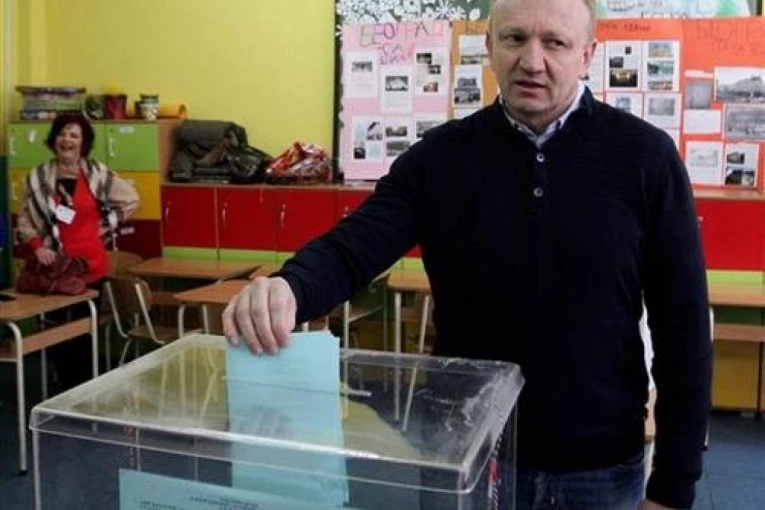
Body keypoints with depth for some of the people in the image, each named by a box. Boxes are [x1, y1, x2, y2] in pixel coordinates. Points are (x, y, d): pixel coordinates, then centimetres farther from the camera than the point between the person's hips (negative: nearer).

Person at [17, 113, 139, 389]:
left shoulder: (97, 173, -2)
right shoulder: (38, 177, -1)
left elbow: (131, 200, 8)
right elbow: (24, 221, 4)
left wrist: (105, 225, 3)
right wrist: (37, 246, -13)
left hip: (90, 266, 0)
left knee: (84, 331, 8)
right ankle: (65, 390, 21)